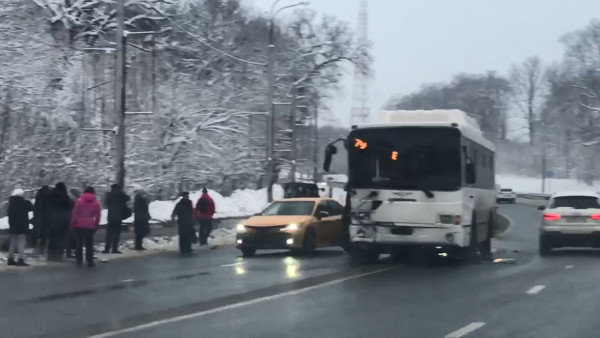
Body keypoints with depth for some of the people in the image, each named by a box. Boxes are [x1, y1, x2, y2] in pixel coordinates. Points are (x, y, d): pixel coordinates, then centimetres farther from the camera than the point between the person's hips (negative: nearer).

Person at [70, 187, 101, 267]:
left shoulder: (79, 201, -1)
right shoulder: (96, 203, 4)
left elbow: (74, 214, -4)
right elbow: (97, 216, 3)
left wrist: (72, 225, 2)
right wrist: (96, 226, 12)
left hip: (79, 225, -1)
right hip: (90, 226, 1)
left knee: (78, 243, 7)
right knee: (89, 244, 7)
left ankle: (79, 260, 5)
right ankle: (90, 261, 5)